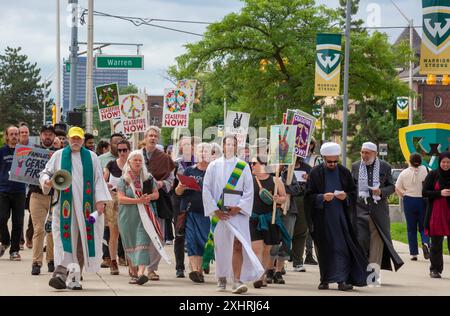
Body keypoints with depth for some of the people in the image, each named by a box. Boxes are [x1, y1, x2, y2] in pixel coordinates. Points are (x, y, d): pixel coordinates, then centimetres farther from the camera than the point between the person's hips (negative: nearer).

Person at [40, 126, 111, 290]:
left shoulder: (91, 157, 13)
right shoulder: (58, 156, 13)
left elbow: (99, 179, 9)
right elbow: (45, 173, 14)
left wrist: (100, 200, -1)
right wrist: (46, 181, -10)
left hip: (85, 205, 1)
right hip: (64, 203, -1)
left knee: (82, 239, -1)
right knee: (65, 237, -14)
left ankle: (75, 277, 3)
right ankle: (61, 273, -24)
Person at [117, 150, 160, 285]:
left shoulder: (148, 178, 9)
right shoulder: (124, 179, 2)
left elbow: (156, 194, 12)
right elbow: (121, 198, -8)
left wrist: (148, 197, -11)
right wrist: (138, 200, -17)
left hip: (144, 216, 0)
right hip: (128, 216, 0)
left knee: (143, 242, -13)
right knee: (130, 245, 7)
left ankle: (141, 273, -24)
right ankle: (133, 272, 19)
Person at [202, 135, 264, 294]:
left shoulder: (243, 166, 7)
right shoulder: (214, 166, 7)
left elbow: (249, 190, 3)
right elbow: (206, 190, 4)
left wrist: (239, 208, -9)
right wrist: (215, 210, -5)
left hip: (237, 213, -1)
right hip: (218, 213, 1)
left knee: (237, 245, -14)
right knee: (221, 246, 6)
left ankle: (237, 281, -18)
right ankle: (222, 279, 20)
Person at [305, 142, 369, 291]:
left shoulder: (344, 172, 6)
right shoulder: (315, 173, 0)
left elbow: (354, 192, 11)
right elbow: (309, 196, -1)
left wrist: (346, 196, -11)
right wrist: (322, 197, -19)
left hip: (341, 216, 1)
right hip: (322, 217, 0)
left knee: (342, 247, -8)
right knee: (324, 249, 5)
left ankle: (342, 280, -11)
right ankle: (325, 280, 14)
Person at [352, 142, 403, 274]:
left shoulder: (385, 167, 4)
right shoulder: (355, 166, 9)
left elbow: (391, 187, 6)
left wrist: (381, 191, -12)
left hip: (378, 207, -1)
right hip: (360, 207, 1)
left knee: (377, 239, 0)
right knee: (360, 237, -3)